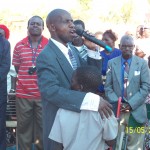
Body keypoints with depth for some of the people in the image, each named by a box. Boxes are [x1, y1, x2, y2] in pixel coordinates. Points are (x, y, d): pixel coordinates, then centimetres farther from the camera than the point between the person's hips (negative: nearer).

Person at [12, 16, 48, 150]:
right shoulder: (19, 46, 6)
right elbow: (16, 67, 13)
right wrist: (25, 75, 1)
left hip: (43, 94, -1)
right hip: (23, 94, 1)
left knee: (43, 126, 5)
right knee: (23, 126, 7)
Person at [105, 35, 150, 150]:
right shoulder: (112, 63, 5)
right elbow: (108, 86, 5)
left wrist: (131, 104, -11)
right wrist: (116, 103, -10)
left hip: (136, 111, -1)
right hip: (116, 110, 1)